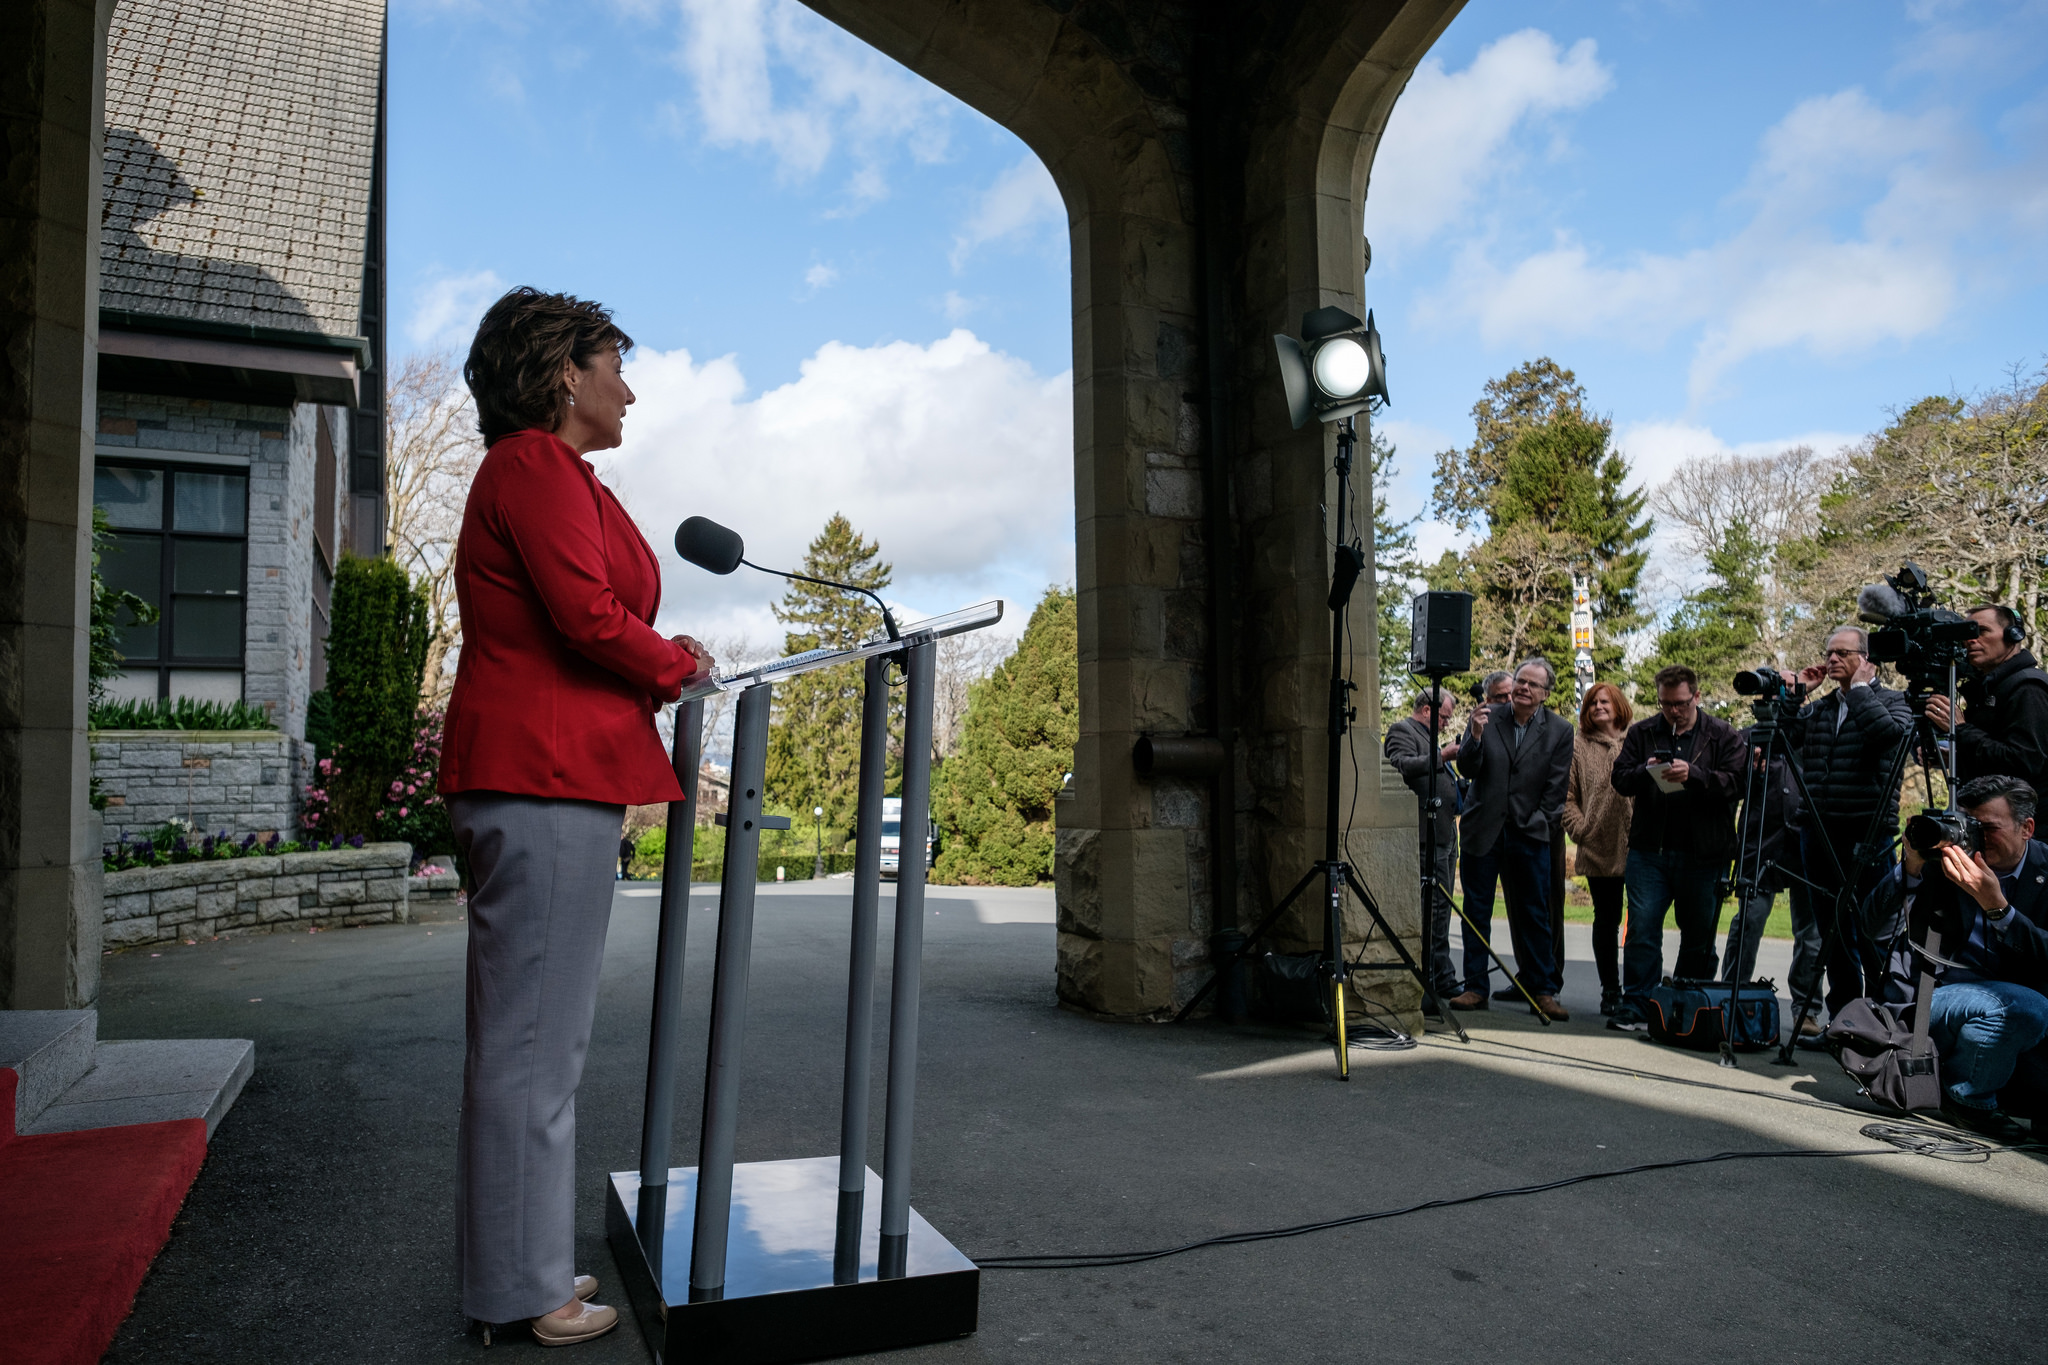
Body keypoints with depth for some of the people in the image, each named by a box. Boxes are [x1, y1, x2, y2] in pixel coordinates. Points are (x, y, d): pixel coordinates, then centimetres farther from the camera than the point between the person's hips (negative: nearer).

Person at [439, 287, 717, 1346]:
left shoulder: (532, 471, 24)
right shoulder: (539, 467, -9)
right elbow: (592, 619, -17)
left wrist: (659, 667, 10)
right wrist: (679, 664, -1)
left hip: (530, 779, 11)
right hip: (548, 780, -11)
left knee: (525, 1033, 15)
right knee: (535, 1037, -3)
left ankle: (519, 1267, 27)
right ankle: (523, 1291, 9)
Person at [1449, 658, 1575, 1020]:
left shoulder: (1559, 730, 1)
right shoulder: (1488, 719, 0)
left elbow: (1555, 786, 2)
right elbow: (1467, 770, -5)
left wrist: (1537, 823, -4)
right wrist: (1475, 736, -20)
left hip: (1530, 834, 0)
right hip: (1483, 830, 0)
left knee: (1535, 915, 4)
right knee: (1476, 912, 5)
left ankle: (1543, 991, 14)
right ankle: (1475, 988, 14)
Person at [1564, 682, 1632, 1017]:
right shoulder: (1579, 747, 9)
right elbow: (1568, 796, 7)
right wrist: (1580, 829, -5)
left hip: (1637, 849, -1)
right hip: (1598, 851, 1)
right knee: (1606, 921, 8)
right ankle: (1610, 991, 18)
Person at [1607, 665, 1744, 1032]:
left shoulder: (1722, 735, 4)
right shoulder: (1641, 733, 10)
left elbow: (1736, 782, -8)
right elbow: (1619, 778, 7)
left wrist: (1693, 774, -23)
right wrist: (1644, 772, -14)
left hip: (1703, 854, -1)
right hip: (1649, 850, 1)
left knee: (1698, 936, 9)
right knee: (1642, 930, -6)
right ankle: (1635, 1007, -3)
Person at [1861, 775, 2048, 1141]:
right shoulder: (1941, 858, -7)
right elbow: (1877, 930, -12)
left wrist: (1996, 905, -27)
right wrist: (1911, 866, -24)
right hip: (1929, 999, -4)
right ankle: (1966, 1095, -6)